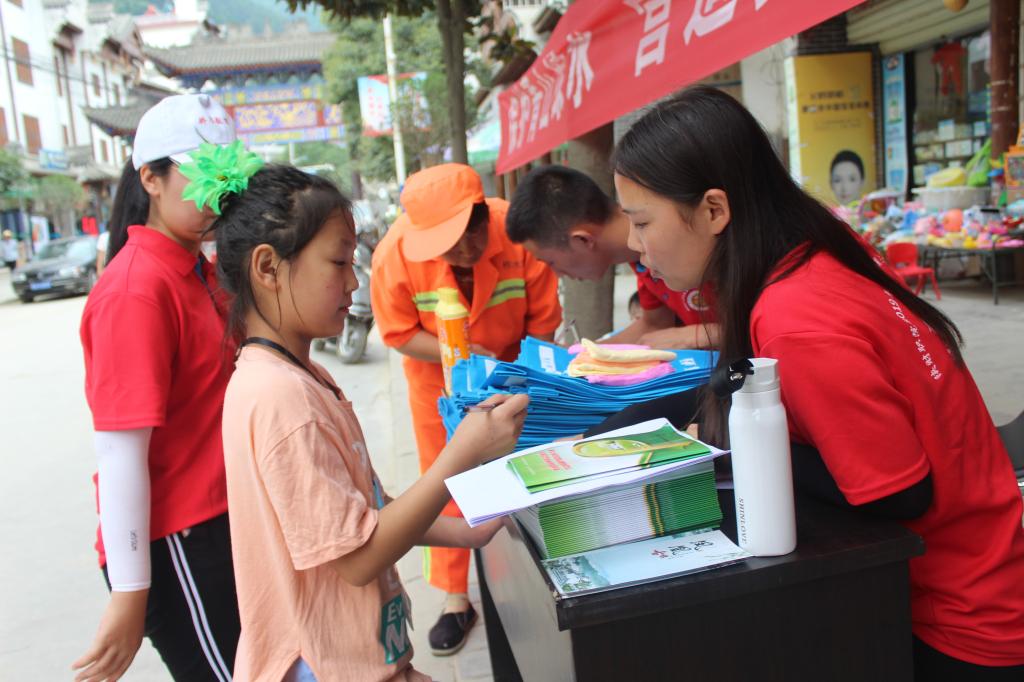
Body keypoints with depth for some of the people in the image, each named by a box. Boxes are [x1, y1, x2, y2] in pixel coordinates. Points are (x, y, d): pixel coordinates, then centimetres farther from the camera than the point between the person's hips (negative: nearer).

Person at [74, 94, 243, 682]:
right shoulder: (137, 289, -19)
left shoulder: (200, 272, 7)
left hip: (219, 521, 8)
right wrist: (130, 594, -18)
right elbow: (120, 451, -21)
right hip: (173, 543, -8)